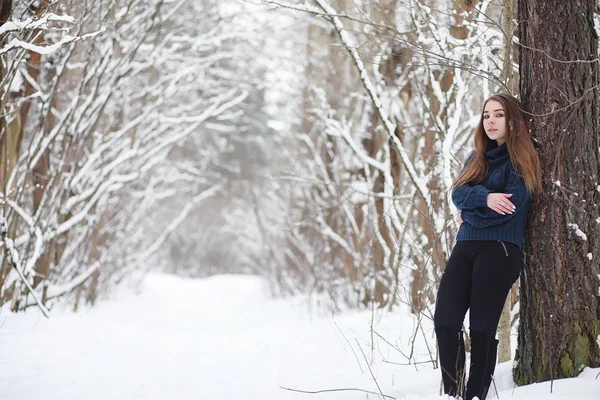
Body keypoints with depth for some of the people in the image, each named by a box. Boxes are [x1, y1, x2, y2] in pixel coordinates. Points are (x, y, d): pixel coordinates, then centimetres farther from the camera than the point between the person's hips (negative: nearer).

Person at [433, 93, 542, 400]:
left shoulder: (520, 161, 0)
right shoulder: (476, 159, 20)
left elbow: (510, 208, -11)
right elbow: (458, 195, 5)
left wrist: (469, 214, 2)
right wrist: (485, 197, -15)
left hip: (500, 250, -6)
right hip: (465, 247, 6)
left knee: (481, 328, -9)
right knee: (445, 322, -8)